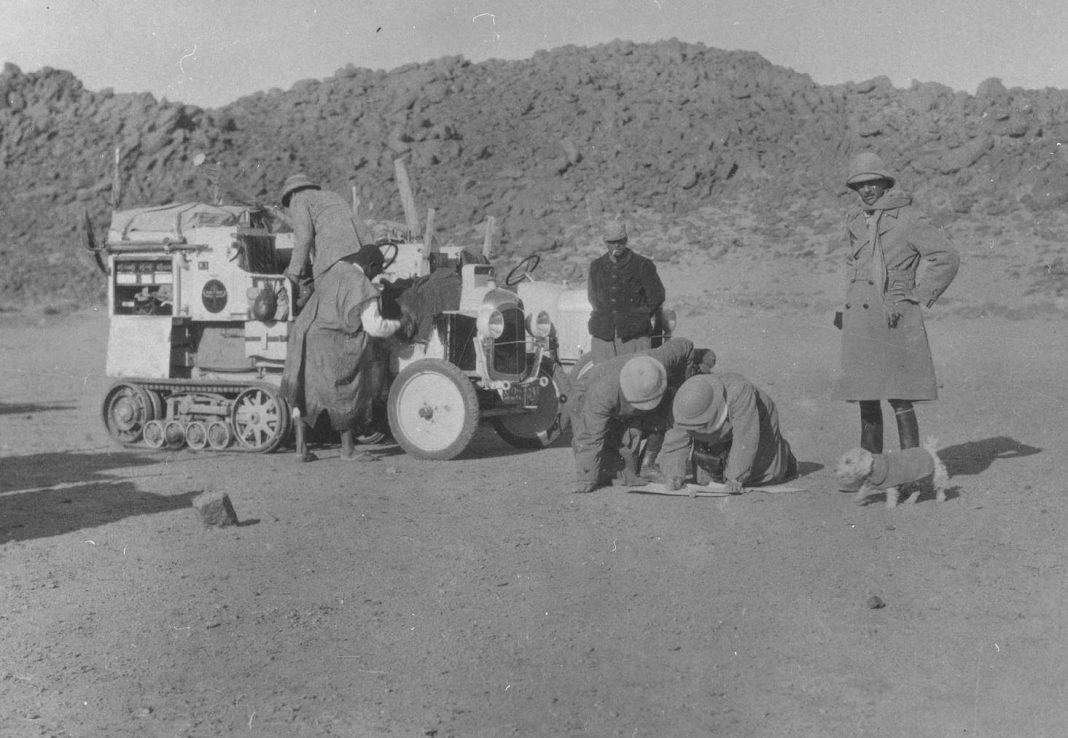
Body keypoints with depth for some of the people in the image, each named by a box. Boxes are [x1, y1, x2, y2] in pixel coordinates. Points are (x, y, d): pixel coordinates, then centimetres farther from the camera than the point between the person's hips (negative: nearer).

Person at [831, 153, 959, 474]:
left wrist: (917, 298, -9)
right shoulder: (854, 220, 12)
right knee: (866, 397, 11)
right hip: (859, 319, 7)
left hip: (894, 318, -6)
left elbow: (948, 258, -8)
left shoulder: (907, 219, -7)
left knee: (898, 397, -7)